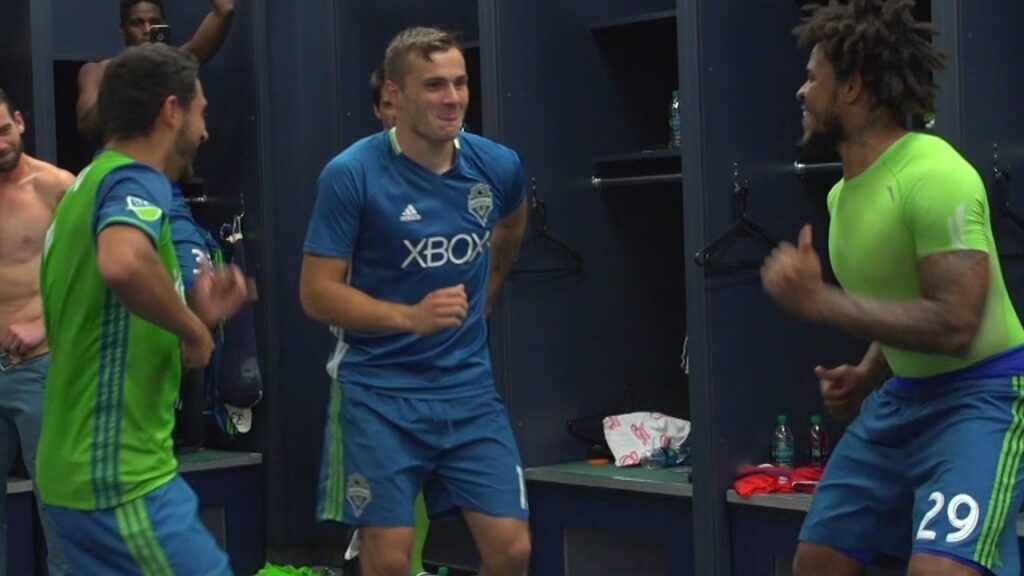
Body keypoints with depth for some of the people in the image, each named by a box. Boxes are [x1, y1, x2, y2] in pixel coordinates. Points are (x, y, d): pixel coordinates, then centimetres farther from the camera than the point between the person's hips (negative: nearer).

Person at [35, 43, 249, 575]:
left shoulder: (91, 182, 16)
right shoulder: (136, 181, -13)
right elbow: (122, 263, -38)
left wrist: (192, 314, 11)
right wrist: (193, 328, -22)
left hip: (81, 469, 10)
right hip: (121, 478, -10)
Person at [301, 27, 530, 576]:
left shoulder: (498, 166, -1)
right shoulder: (352, 174, -14)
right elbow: (317, 293, -14)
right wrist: (411, 316, -25)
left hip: (470, 387, 4)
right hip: (379, 392, -4)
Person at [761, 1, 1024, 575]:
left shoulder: (932, 174, -21)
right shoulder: (844, 194, 9)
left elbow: (952, 326, -28)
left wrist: (818, 300, -26)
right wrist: (867, 376, 5)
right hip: (904, 397, 9)